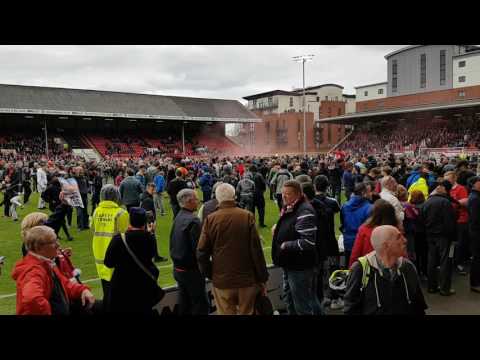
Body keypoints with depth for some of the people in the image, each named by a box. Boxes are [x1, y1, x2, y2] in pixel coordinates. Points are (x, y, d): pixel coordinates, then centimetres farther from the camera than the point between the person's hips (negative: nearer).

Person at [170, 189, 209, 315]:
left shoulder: (178, 218, 6)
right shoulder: (193, 220, -21)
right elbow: (198, 248, -21)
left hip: (178, 268, 9)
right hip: (191, 270, -9)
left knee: (184, 304, 18)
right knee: (201, 305, 1)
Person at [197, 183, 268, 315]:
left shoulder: (210, 219, -6)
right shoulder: (247, 216, -9)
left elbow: (202, 252, -5)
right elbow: (257, 250, -9)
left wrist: (209, 274, 11)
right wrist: (262, 279, 0)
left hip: (221, 280, 1)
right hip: (247, 279, 0)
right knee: (246, 312, 15)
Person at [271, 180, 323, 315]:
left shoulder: (304, 212, -23)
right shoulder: (289, 208, 8)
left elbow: (308, 242, -30)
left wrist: (286, 246, -20)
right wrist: (277, 229, 7)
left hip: (301, 267, -10)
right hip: (290, 264, 10)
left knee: (303, 306, 3)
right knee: (291, 302, 23)